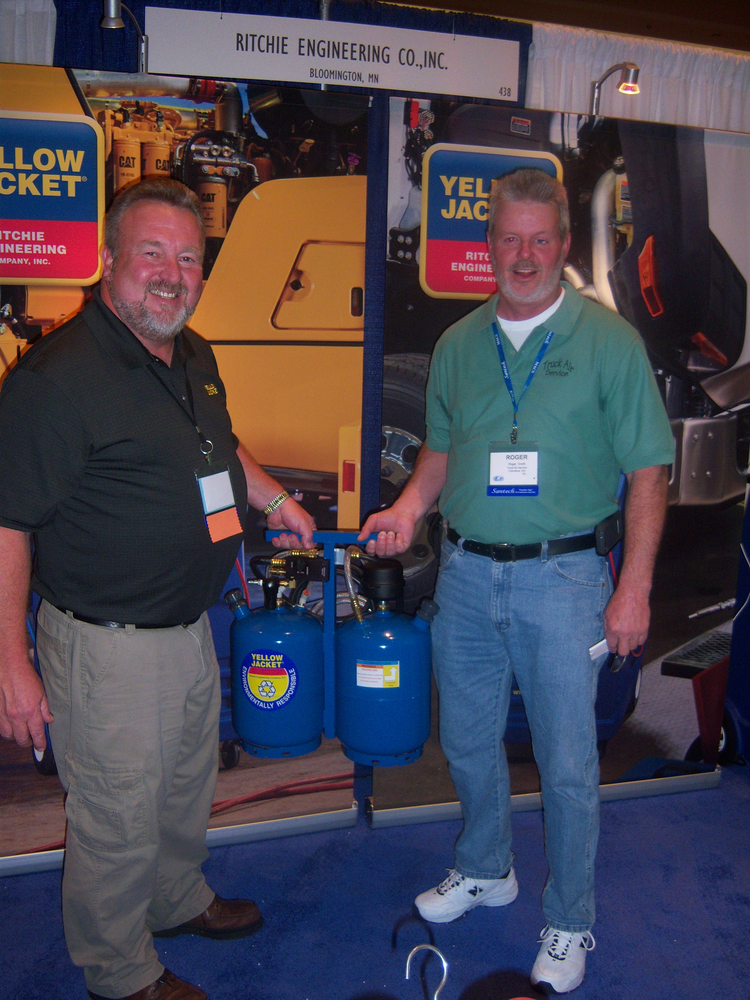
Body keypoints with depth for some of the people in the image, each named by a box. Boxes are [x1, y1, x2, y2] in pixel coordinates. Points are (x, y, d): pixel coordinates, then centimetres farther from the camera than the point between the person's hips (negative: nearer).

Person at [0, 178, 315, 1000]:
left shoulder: (194, 357, 5)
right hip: (107, 646, -8)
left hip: (191, 625, 9)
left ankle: (181, 900, 53)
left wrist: (275, 500, 20)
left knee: (188, 787, 27)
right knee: (118, 821, 11)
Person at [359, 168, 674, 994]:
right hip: (465, 571, 5)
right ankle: (485, 871, 43)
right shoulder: (458, 345, 7)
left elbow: (647, 472, -6)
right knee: (467, 740, 18)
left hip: (560, 576, -4)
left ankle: (569, 924, 29)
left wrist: (634, 589, -11)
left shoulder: (610, 342, -5)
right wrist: (409, 506, -2)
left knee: (567, 763, 6)